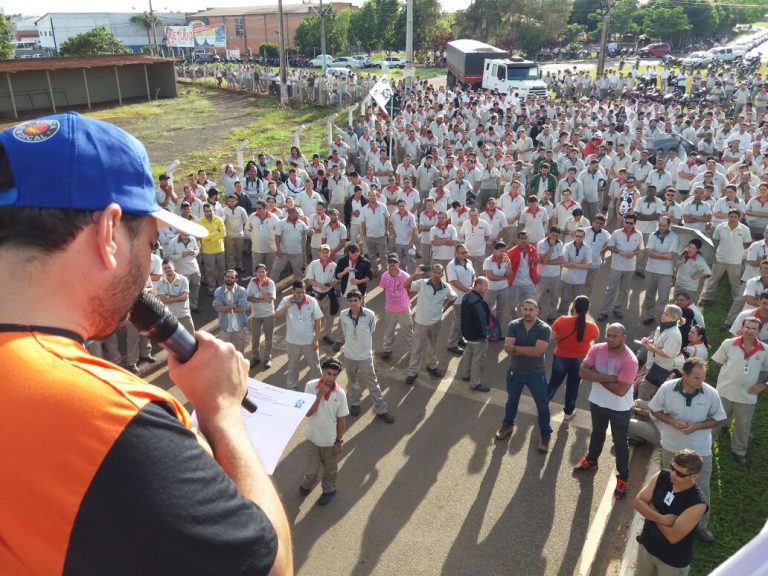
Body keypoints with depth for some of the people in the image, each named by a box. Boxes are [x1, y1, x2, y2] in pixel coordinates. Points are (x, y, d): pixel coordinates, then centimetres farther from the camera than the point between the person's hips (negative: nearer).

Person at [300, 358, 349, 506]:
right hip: (313, 437, 1)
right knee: (311, 467, 22)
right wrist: (320, 395, -33)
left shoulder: (340, 393, -19)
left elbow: (341, 419, -9)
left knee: (330, 469, 21)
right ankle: (307, 483, 54)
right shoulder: (310, 386, -20)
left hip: (330, 439, -1)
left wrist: (339, 441, -3)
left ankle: (329, 489, 49)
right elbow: (308, 413, -23)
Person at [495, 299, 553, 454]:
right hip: (515, 371, 2)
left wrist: (516, 348, -23)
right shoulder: (513, 325, -11)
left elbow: (538, 351, -28)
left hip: (536, 374, -2)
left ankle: (545, 435, 30)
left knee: (542, 406, 10)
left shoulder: (544, 329, -18)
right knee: (512, 400, 23)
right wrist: (529, 350, -28)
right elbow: (507, 348, -21)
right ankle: (508, 424, 47)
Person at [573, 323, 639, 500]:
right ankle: (591, 460, 50)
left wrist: (597, 376, -20)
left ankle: (623, 478, 27)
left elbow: (621, 390, -30)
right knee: (597, 433, 27)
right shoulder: (597, 349, -13)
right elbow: (582, 372, -18)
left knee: (620, 442, 11)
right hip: (597, 402, 5)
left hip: (620, 408, -5)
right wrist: (607, 378, -28)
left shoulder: (630, 360, -27)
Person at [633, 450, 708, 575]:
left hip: (674, 560, -4)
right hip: (647, 544, 4)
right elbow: (638, 502, -12)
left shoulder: (697, 504, -30)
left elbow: (673, 536, -28)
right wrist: (661, 518, -28)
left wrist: (651, 509, -17)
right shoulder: (661, 477, -16)